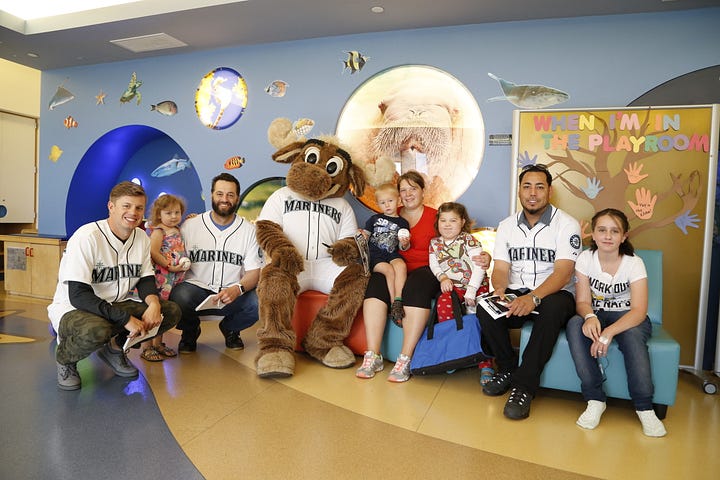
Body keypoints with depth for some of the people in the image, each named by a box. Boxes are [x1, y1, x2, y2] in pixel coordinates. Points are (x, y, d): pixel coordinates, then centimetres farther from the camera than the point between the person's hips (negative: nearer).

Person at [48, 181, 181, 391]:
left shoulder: (141, 238, 1)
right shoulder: (86, 237, -20)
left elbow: (145, 279, 5)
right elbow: (78, 295, -25)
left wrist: (154, 303, -19)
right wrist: (126, 318, -30)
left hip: (116, 304, 6)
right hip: (72, 308, -6)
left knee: (172, 312, -12)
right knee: (96, 330, -40)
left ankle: (115, 347, 9)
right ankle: (65, 358, -2)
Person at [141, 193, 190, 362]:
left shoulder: (176, 229, 14)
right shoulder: (158, 231, -9)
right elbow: (153, 253, -19)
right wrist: (170, 266, -18)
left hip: (174, 278, 8)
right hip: (161, 277, -8)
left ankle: (158, 343, 27)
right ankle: (147, 347, 6)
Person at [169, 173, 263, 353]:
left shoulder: (249, 230, 5)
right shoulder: (190, 226, 5)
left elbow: (254, 272, -1)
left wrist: (237, 289, -19)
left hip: (233, 295, 1)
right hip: (196, 289, 0)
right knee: (179, 296, -34)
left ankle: (230, 329, 10)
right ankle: (190, 332, 5)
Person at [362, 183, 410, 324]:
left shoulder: (402, 222, 15)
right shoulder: (374, 219, 15)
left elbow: (402, 247, 14)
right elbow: (365, 235, 18)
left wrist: (405, 243, -9)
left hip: (392, 254, 1)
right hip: (375, 255, -1)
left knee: (401, 265, -32)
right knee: (389, 270, -29)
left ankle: (398, 300, -33)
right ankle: (393, 303, -23)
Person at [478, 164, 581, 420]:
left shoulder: (566, 224, -5)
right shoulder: (507, 226, 9)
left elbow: (562, 273, -17)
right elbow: (501, 269, 3)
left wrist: (533, 297, -35)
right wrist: (500, 290, -22)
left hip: (553, 295, -3)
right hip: (516, 295, 3)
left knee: (553, 308, -38)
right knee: (485, 309, -27)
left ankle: (524, 386, -28)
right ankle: (507, 369, -2)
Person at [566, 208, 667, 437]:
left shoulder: (634, 263, -13)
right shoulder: (585, 259, -7)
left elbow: (639, 310, -22)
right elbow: (582, 301, -10)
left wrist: (609, 332, -39)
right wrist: (590, 317, -36)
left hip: (628, 317, -1)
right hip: (596, 314, 2)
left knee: (633, 335, -35)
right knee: (575, 325, -31)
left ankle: (644, 408, -23)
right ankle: (595, 400, -27)